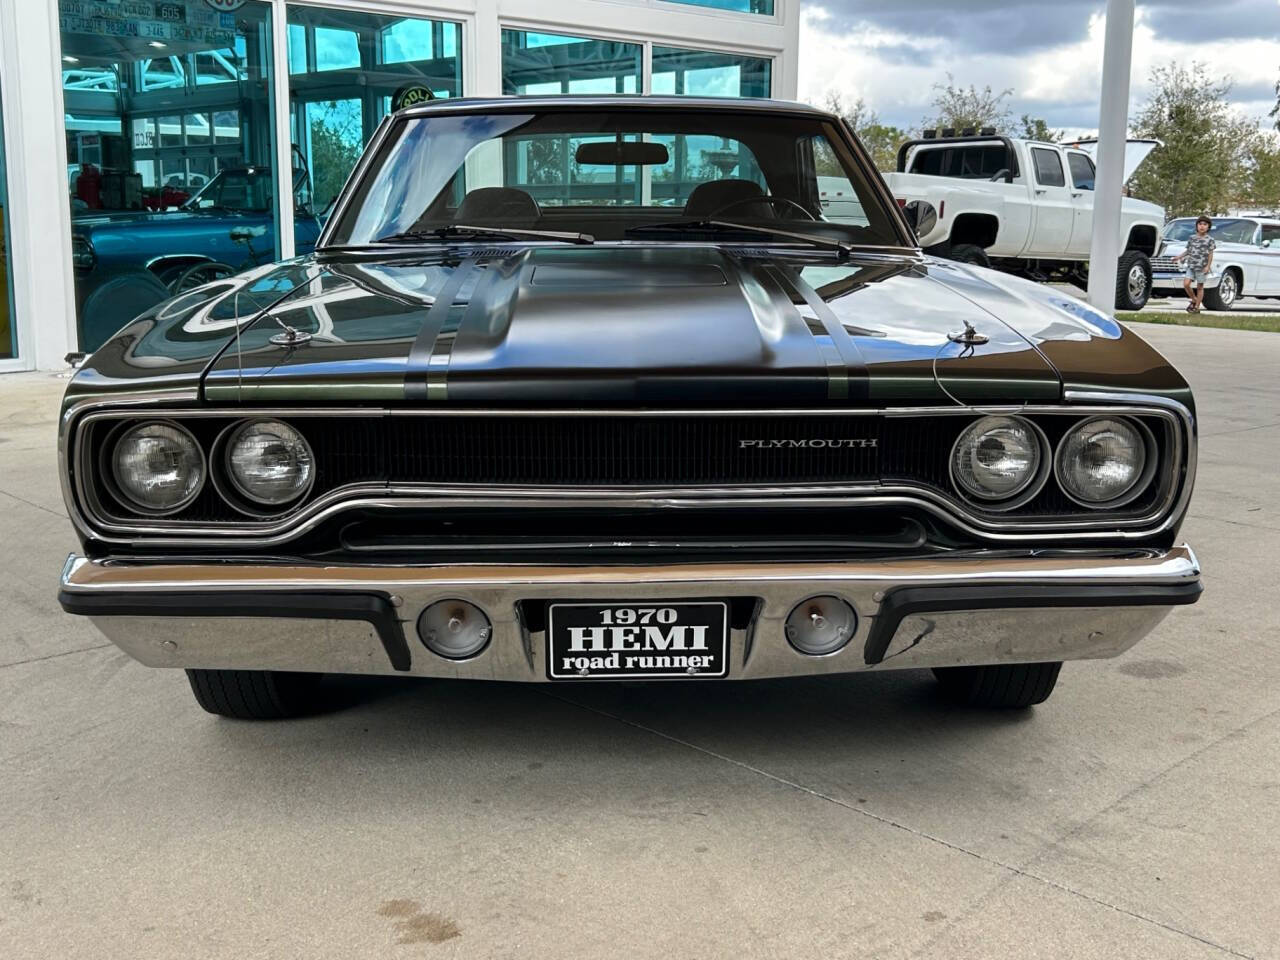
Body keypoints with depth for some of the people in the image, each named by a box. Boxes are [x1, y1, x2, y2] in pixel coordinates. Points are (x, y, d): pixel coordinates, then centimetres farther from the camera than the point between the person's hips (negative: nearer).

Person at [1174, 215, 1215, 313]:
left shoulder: (1210, 240, -1)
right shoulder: (1191, 238, 8)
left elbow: (1210, 254, -1)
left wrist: (1208, 266, -9)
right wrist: (1179, 257, 6)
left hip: (1202, 267, -3)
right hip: (1191, 266, 3)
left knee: (1200, 287, 4)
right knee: (1186, 284, -12)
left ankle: (1197, 307, 11)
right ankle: (1194, 300, 11)